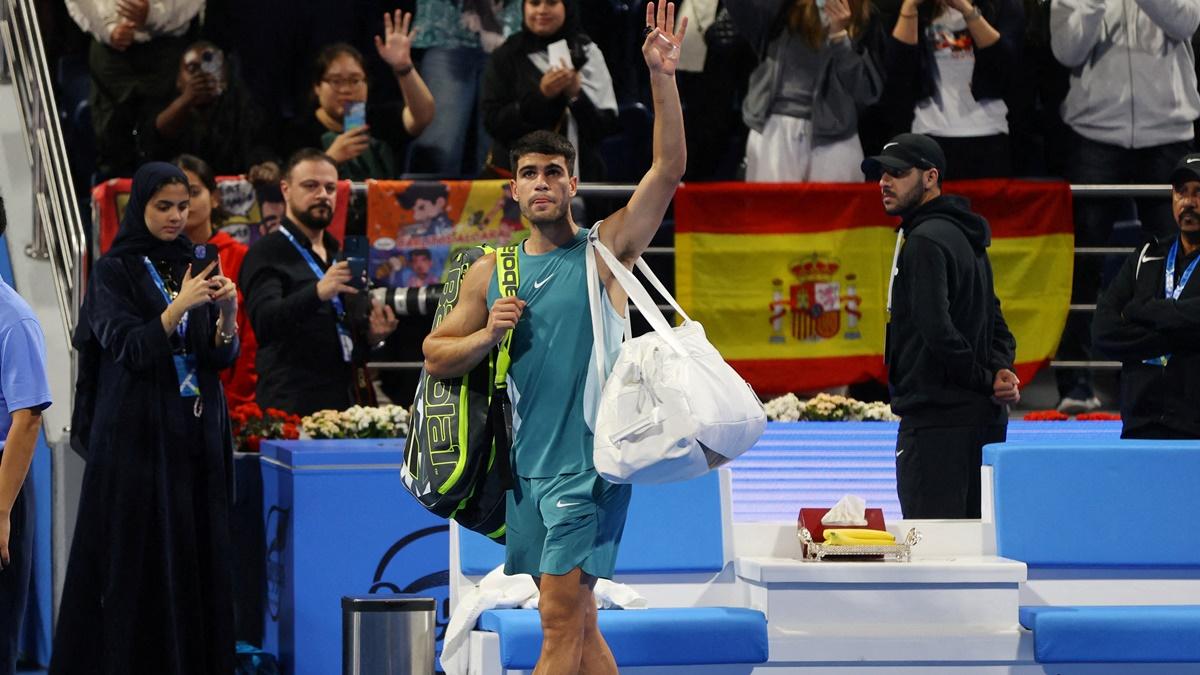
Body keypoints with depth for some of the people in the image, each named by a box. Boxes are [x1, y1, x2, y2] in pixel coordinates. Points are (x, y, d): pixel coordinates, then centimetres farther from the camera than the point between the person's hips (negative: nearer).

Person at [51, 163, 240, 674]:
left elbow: (222, 357, 6)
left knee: (196, 556, 2)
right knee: (139, 560, -7)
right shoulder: (115, 271, -3)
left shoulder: (195, 269, 12)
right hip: (138, 435, -5)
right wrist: (176, 308, -24)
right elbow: (127, 349, -12)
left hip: (195, 436, 5)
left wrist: (227, 313, -14)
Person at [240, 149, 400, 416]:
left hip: (344, 403, 7)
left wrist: (372, 334, 8)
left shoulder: (341, 255, 22)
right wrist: (318, 292, -34)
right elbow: (263, 321, -20)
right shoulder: (266, 254, -2)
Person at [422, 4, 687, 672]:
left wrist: (663, 76, -19)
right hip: (526, 464, 5)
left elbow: (670, 168, -11)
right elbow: (435, 357, 16)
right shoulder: (490, 272, 11)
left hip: (588, 460, -5)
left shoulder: (605, 250, -1)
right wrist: (487, 335, -4)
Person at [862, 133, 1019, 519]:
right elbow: (995, 324, 19)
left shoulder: (925, 241, -13)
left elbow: (937, 330, -23)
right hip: (984, 420, 10)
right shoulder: (964, 238, 19)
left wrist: (985, 381, -12)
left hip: (937, 420, -10)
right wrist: (1000, 370, 1)